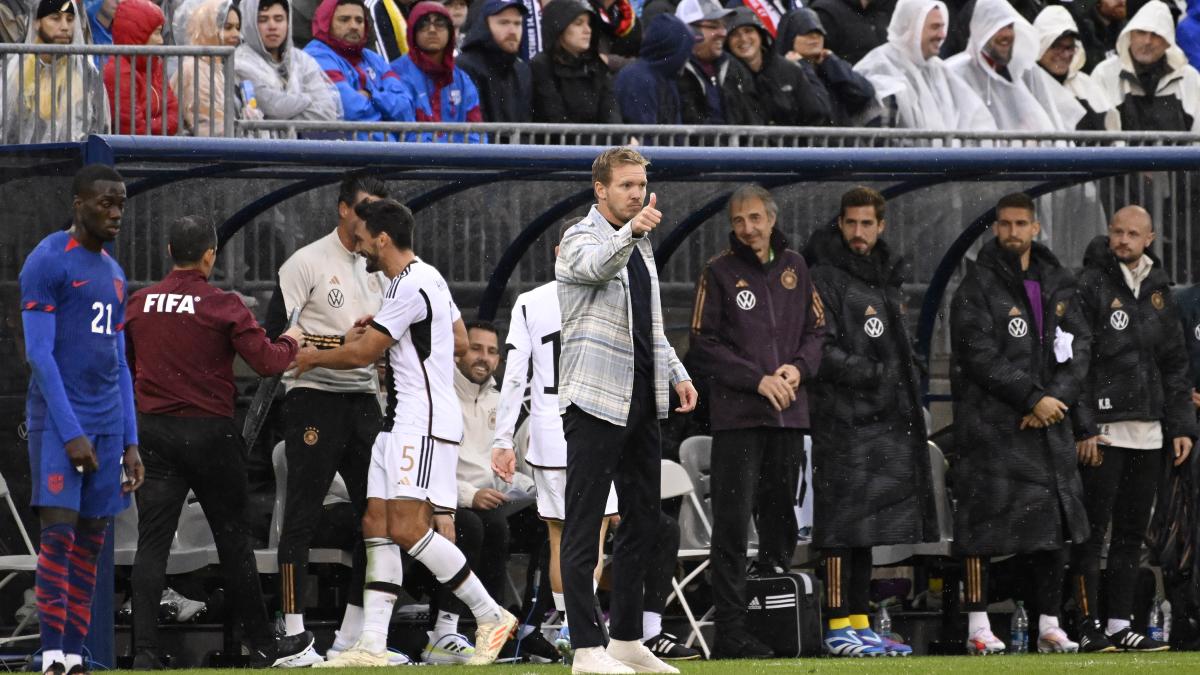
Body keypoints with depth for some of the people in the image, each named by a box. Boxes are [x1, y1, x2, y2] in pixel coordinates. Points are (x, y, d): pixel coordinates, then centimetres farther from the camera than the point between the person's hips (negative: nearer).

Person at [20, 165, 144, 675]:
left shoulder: (113, 274, 17)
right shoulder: (47, 262, -7)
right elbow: (39, 353, -12)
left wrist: (130, 443, 12)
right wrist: (70, 433, -17)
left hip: (108, 424, 7)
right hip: (58, 420, -7)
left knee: (91, 540, 3)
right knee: (59, 532, -13)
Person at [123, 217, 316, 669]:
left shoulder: (138, 305, 3)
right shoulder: (223, 306, -9)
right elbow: (267, 362, -10)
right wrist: (290, 344, 10)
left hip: (152, 428, 3)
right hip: (209, 429, -3)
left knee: (152, 543, 0)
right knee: (233, 539, 8)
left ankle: (144, 652, -10)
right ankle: (263, 644, 18)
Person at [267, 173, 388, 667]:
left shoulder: (377, 269, 16)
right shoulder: (307, 263, -5)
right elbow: (276, 335, -11)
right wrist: (343, 343, -18)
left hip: (363, 399, 7)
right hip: (313, 399, -7)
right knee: (302, 517, -6)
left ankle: (352, 634, 11)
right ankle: (294, 636, -6)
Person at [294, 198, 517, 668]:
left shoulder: (411, 286, -16)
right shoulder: (429, 278, 17)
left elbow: (362, 352, -13)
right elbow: (460, 342, 25)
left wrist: (311, 359, 3)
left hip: (424, 422, -11)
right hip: (402, 422, 11)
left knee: (407, 528, -16)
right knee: (376, 525, 3)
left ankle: (490, 615, -8)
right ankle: (372, 644, -2)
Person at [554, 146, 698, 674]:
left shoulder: (641, 245, 17)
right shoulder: (580, 240, -8)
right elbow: (597, 264, -34)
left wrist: (677, 373, 14)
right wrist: (630, 232, -52)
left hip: (642, 398, 9)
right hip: (595, 400, -9)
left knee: (641, 521, 12)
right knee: (584, 526, -7)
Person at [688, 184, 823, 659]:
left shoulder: (794, 267, 12)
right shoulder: (719, 273, 0)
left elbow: (816, 330, 16)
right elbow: (704, 344, -4)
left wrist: (799, 368, -4)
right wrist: (758, 380, -12)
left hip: (789, 412, 4)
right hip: (736, 412, -4)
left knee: (781, 513, 10)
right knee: (733, 522, -8)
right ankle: (730, 632, -10)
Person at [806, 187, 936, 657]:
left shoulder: (889, 280, 20)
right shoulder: (826, 280, -6)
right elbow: (819, 350, -15)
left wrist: (911, 402, 15)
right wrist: (871, 374, -19)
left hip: (886, 423, 8)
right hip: (843, 422, -8)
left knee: (868, 527, 10)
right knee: (844, 525, -9)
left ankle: (860, 624, 14)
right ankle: (839, 627, -9)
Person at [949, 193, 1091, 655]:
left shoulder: (1058, 284, 13)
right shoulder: (979, 286, -4)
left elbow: (1079, 347, 8)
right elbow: (980, 356, -12)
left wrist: (1056, 398, -8)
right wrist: (1034, 398, -15)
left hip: (1049, 425, 5)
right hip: (992, 424, -5)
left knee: (1053, 522, 5)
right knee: (985, 524, -7)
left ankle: (1049, 625, 12)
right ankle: (978, 628, -5)